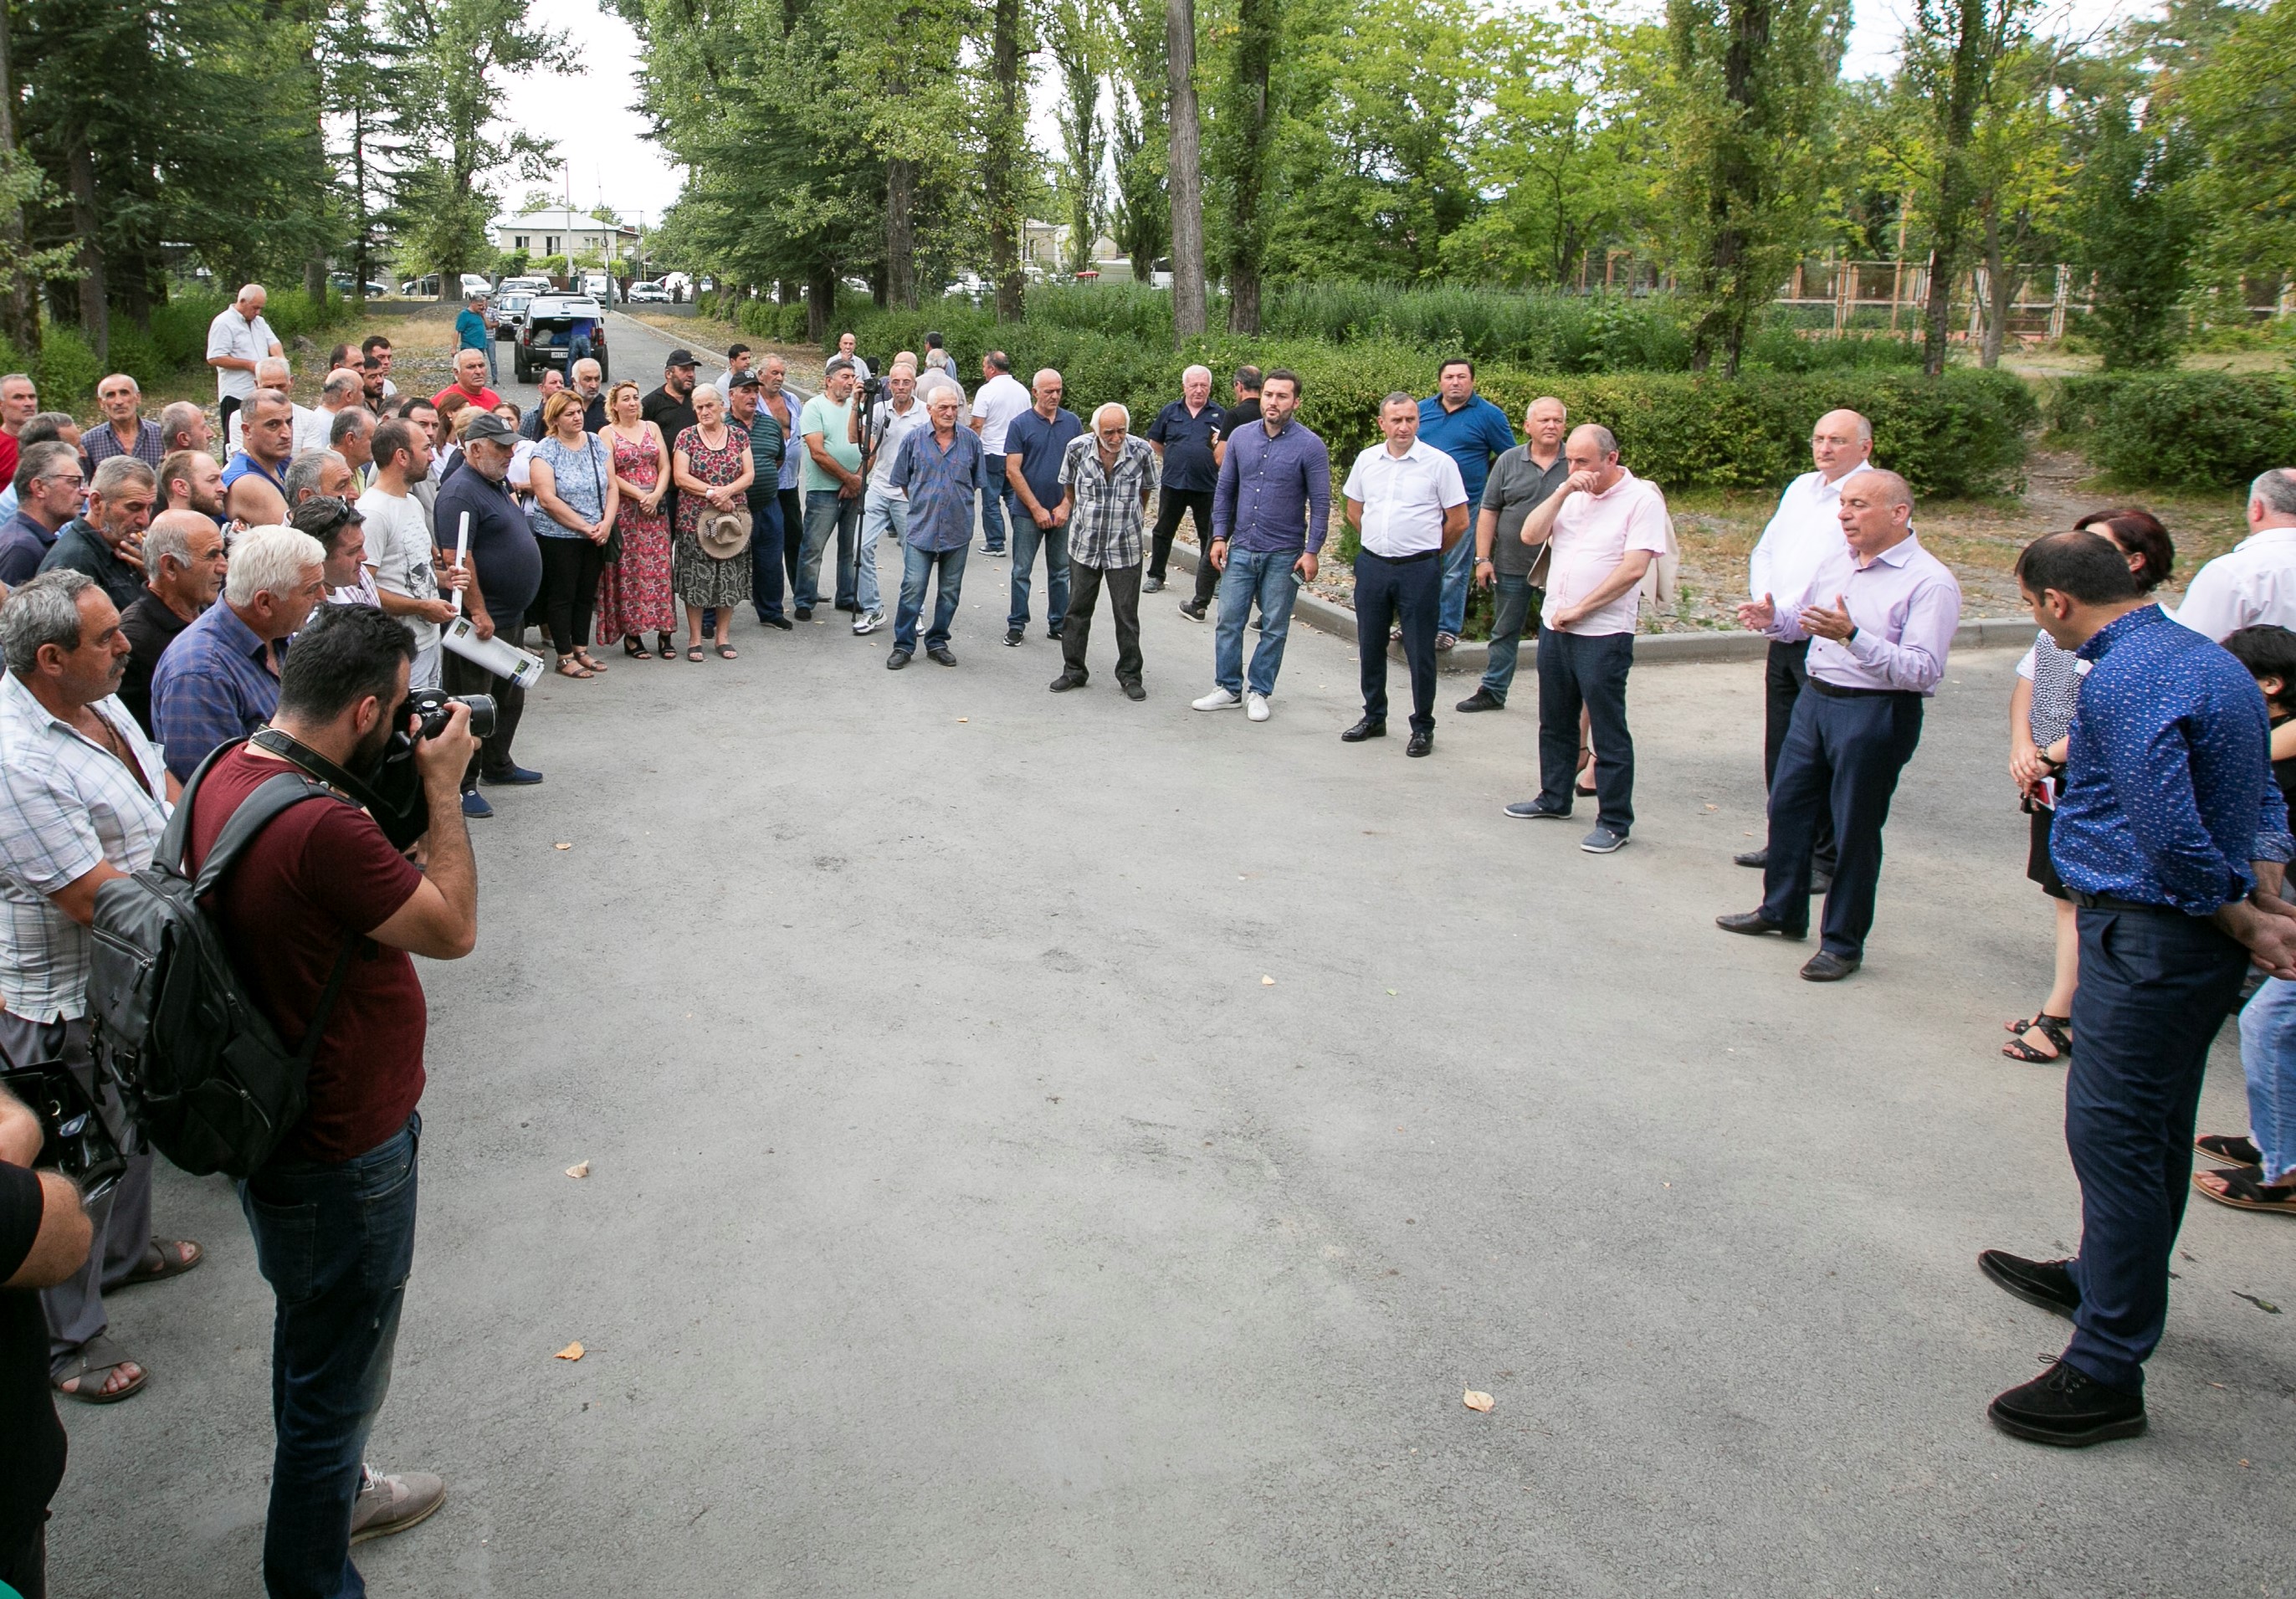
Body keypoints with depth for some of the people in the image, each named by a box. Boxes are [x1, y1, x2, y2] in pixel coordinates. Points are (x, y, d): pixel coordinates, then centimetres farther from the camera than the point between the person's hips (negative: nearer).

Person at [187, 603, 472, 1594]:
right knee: (338, 1377, 12)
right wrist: (442, 789, -14)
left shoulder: (225, 773, -4)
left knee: (315, 1345, 30)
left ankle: (332, 1491, 53)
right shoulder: (321, 827, -34)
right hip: (339, 1155, -10)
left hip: (271, 1124, 10)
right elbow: (453, 929, -21)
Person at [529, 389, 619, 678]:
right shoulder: (545, 451, -9)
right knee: (562, 595, 1)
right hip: (558, 535, -5)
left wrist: (606, 523, -9)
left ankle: (582, 649, 22)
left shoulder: (597, 444, 7)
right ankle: (565, 656, 8)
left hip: (596, 536, 5)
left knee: (586, 594, 11)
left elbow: (612, 487, 6)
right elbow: (548, 500, -15)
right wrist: (585, 527, -16)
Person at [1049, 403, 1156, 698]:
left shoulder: (1141, 451, -10)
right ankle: (1074, 671, 23)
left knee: (1127, 614, 4)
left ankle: (1130, 675, 16)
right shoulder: (1077, 448, -9)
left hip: (1125, 548, -1)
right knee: (1078, 610, 10)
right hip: (1084, 545, 1)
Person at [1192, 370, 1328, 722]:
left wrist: (1311, 552, -11)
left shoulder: (1310, 446, -8)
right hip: (1240, 549, 3)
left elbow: (1320, 503, -7)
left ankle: (1258, 692, 18)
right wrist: (1219, 536, 4)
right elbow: (1225, 490, 11)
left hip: (1283, 555, -3)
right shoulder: (1241, 438, 4)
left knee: (1274, 628, 7)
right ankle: (1228, 689, 18)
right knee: (1229, 622, 5)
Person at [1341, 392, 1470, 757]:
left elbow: (1459, 522, -3)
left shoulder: (1440, 463, -7)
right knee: (1370, 647, 13)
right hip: (1372, 565, 4)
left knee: (1420, 652, 2)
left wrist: (1427, 550, 7)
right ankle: (1373, 718, 28)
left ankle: (1423, 728, 13)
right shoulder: (1367, 460, 5)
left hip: (1418, 570, -4)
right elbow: (1354, 511, 18)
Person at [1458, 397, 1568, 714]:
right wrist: (1483, 558, -2)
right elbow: (1488, 511, 3)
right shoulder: (1509, 461, 2)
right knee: (1504, 633, 12)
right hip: (1511, 566, 1)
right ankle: (1492, 691, 22)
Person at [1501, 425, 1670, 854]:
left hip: (1603, 633, -7)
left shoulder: (1642, 498, -9)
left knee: (1608, 731, -1)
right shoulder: (1572, 495, 10)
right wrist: (1563, 491, -11)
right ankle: (1555, 798, 34)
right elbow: (1530, 535, 0)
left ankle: (1615, 822, 7)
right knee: (1555, 721, 18)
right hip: (1554, 626, 7)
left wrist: (1578, 610, -15)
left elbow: (1633, 567, -16)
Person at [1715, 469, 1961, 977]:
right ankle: (1781, 911, 35)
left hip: (1876, 713, -7)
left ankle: (1843, 943, 17)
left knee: (1855, 829, 2)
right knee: (1787, 805, 16)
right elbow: (1801, 615, 23)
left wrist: (1853, 636, -33)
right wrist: (1774, 619, -1)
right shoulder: (1835, 563, 8)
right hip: (1815, 700, 8)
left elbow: (1923, 670, -23)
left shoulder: (1930, 582, -14)